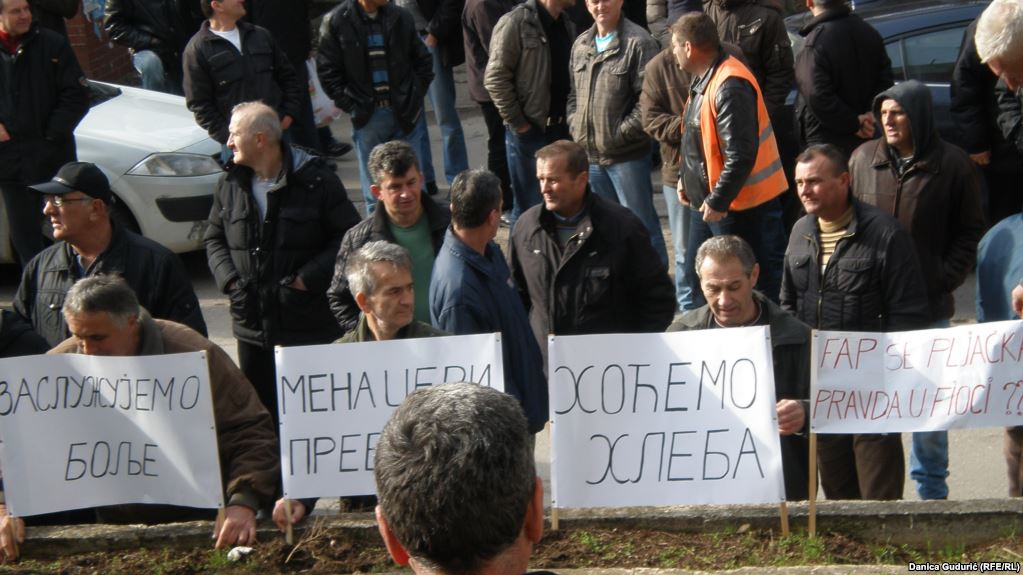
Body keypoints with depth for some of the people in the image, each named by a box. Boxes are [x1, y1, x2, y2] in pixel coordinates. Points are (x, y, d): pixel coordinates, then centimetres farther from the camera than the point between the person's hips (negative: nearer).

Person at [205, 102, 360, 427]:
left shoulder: (316, 181, -8)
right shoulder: (231, 184, 6)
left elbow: (350, 237, -7)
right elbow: (214, 239, 16)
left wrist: (308, 278, -15)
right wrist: (229, 279, -2)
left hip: (311, 324, -4)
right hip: (252, 323, 4)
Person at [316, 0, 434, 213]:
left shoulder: (401, 17, 2)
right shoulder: (336, 21, -4)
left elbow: (424, 60, 11)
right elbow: (327, 71, -2)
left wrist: (415, 98, 3)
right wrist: (350, 106, -6)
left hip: (406, 115, 2)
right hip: (368, 117, -2)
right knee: (374, 191, 5)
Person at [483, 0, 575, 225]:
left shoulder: (567, 25, 10)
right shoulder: (516, 22, -12)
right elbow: (495, 78, -14)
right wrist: (517, 123, -13)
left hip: (561, 129, 7)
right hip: (529, 131, -6)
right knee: (529, 207, 1)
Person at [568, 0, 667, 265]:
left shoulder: (638, 43, -12)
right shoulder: (581, 44, 11)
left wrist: (621, 133, -16)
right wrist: (576, 126, 6)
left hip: (627, 154, -7)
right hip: (589, 154, 7)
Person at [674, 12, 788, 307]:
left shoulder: (730, 86, -23)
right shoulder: (704, 79, 9)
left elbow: (741, 156, -27)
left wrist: (717, 201, -20)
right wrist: (688, 183, 16)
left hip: (739, 206, -11)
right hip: (707, 201, 11)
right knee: (696, 274, 19)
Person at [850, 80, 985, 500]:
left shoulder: (953, 165, -4)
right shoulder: (863, 158, 3)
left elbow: (970, 232, 2)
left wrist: (945, 278, -9)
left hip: (929, 306, -2)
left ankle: (931, 488, 21)